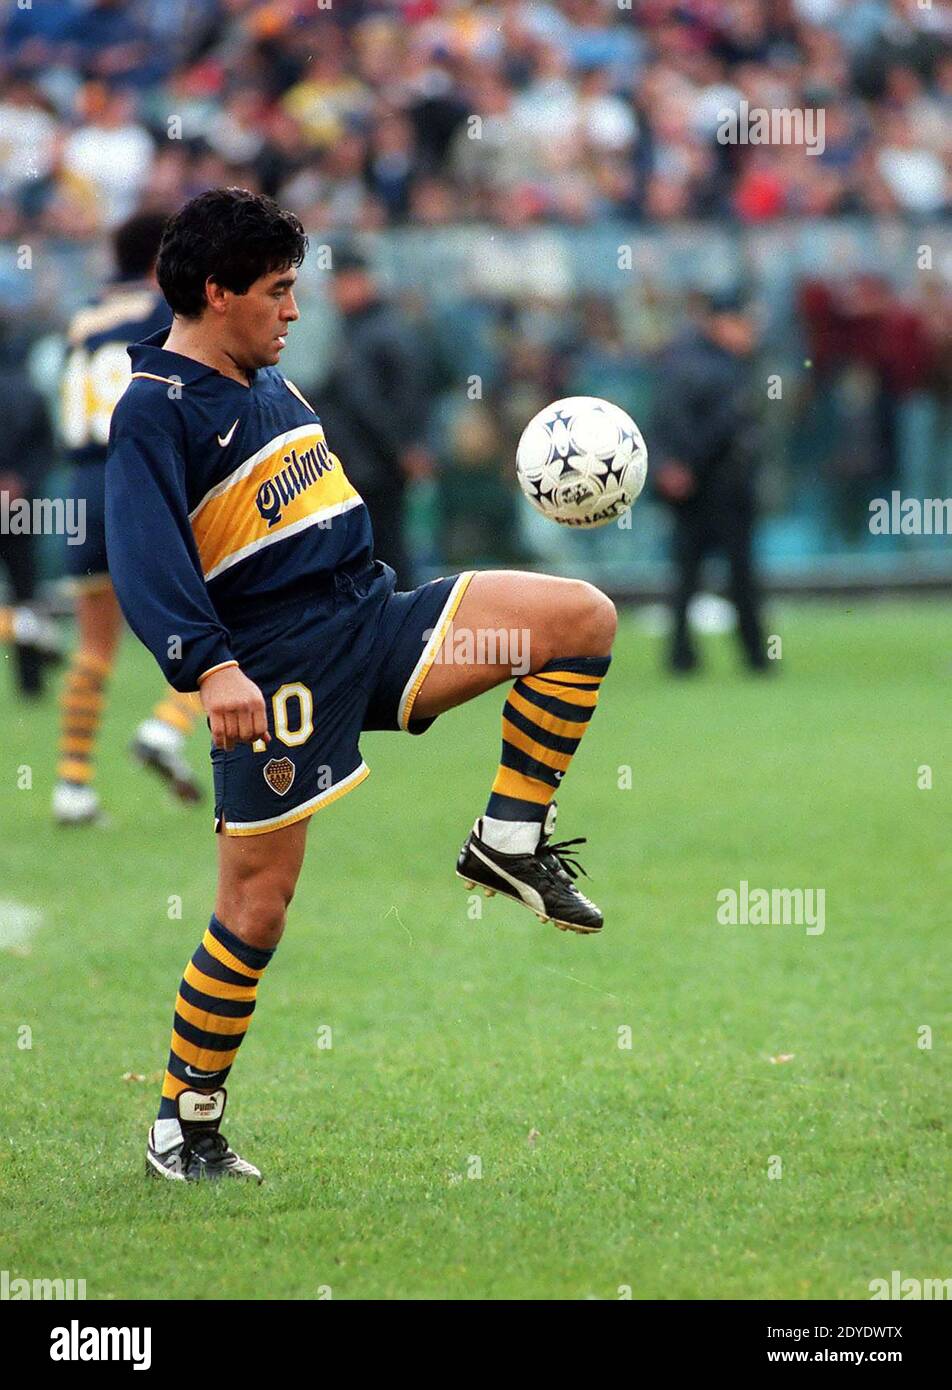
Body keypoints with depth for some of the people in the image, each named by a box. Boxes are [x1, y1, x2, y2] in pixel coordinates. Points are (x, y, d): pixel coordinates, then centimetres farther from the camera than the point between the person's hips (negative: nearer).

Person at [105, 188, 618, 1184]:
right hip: (278, 672, -8)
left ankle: (510, 841, 2)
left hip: (374, 618, 8)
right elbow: (145, 560, -24)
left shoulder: (268, 381, 16)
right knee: (257, 903, -5)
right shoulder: (154, 411, -11)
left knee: (583, 617, -8)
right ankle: (183, 1127, 10)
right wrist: (209, 666, -37)